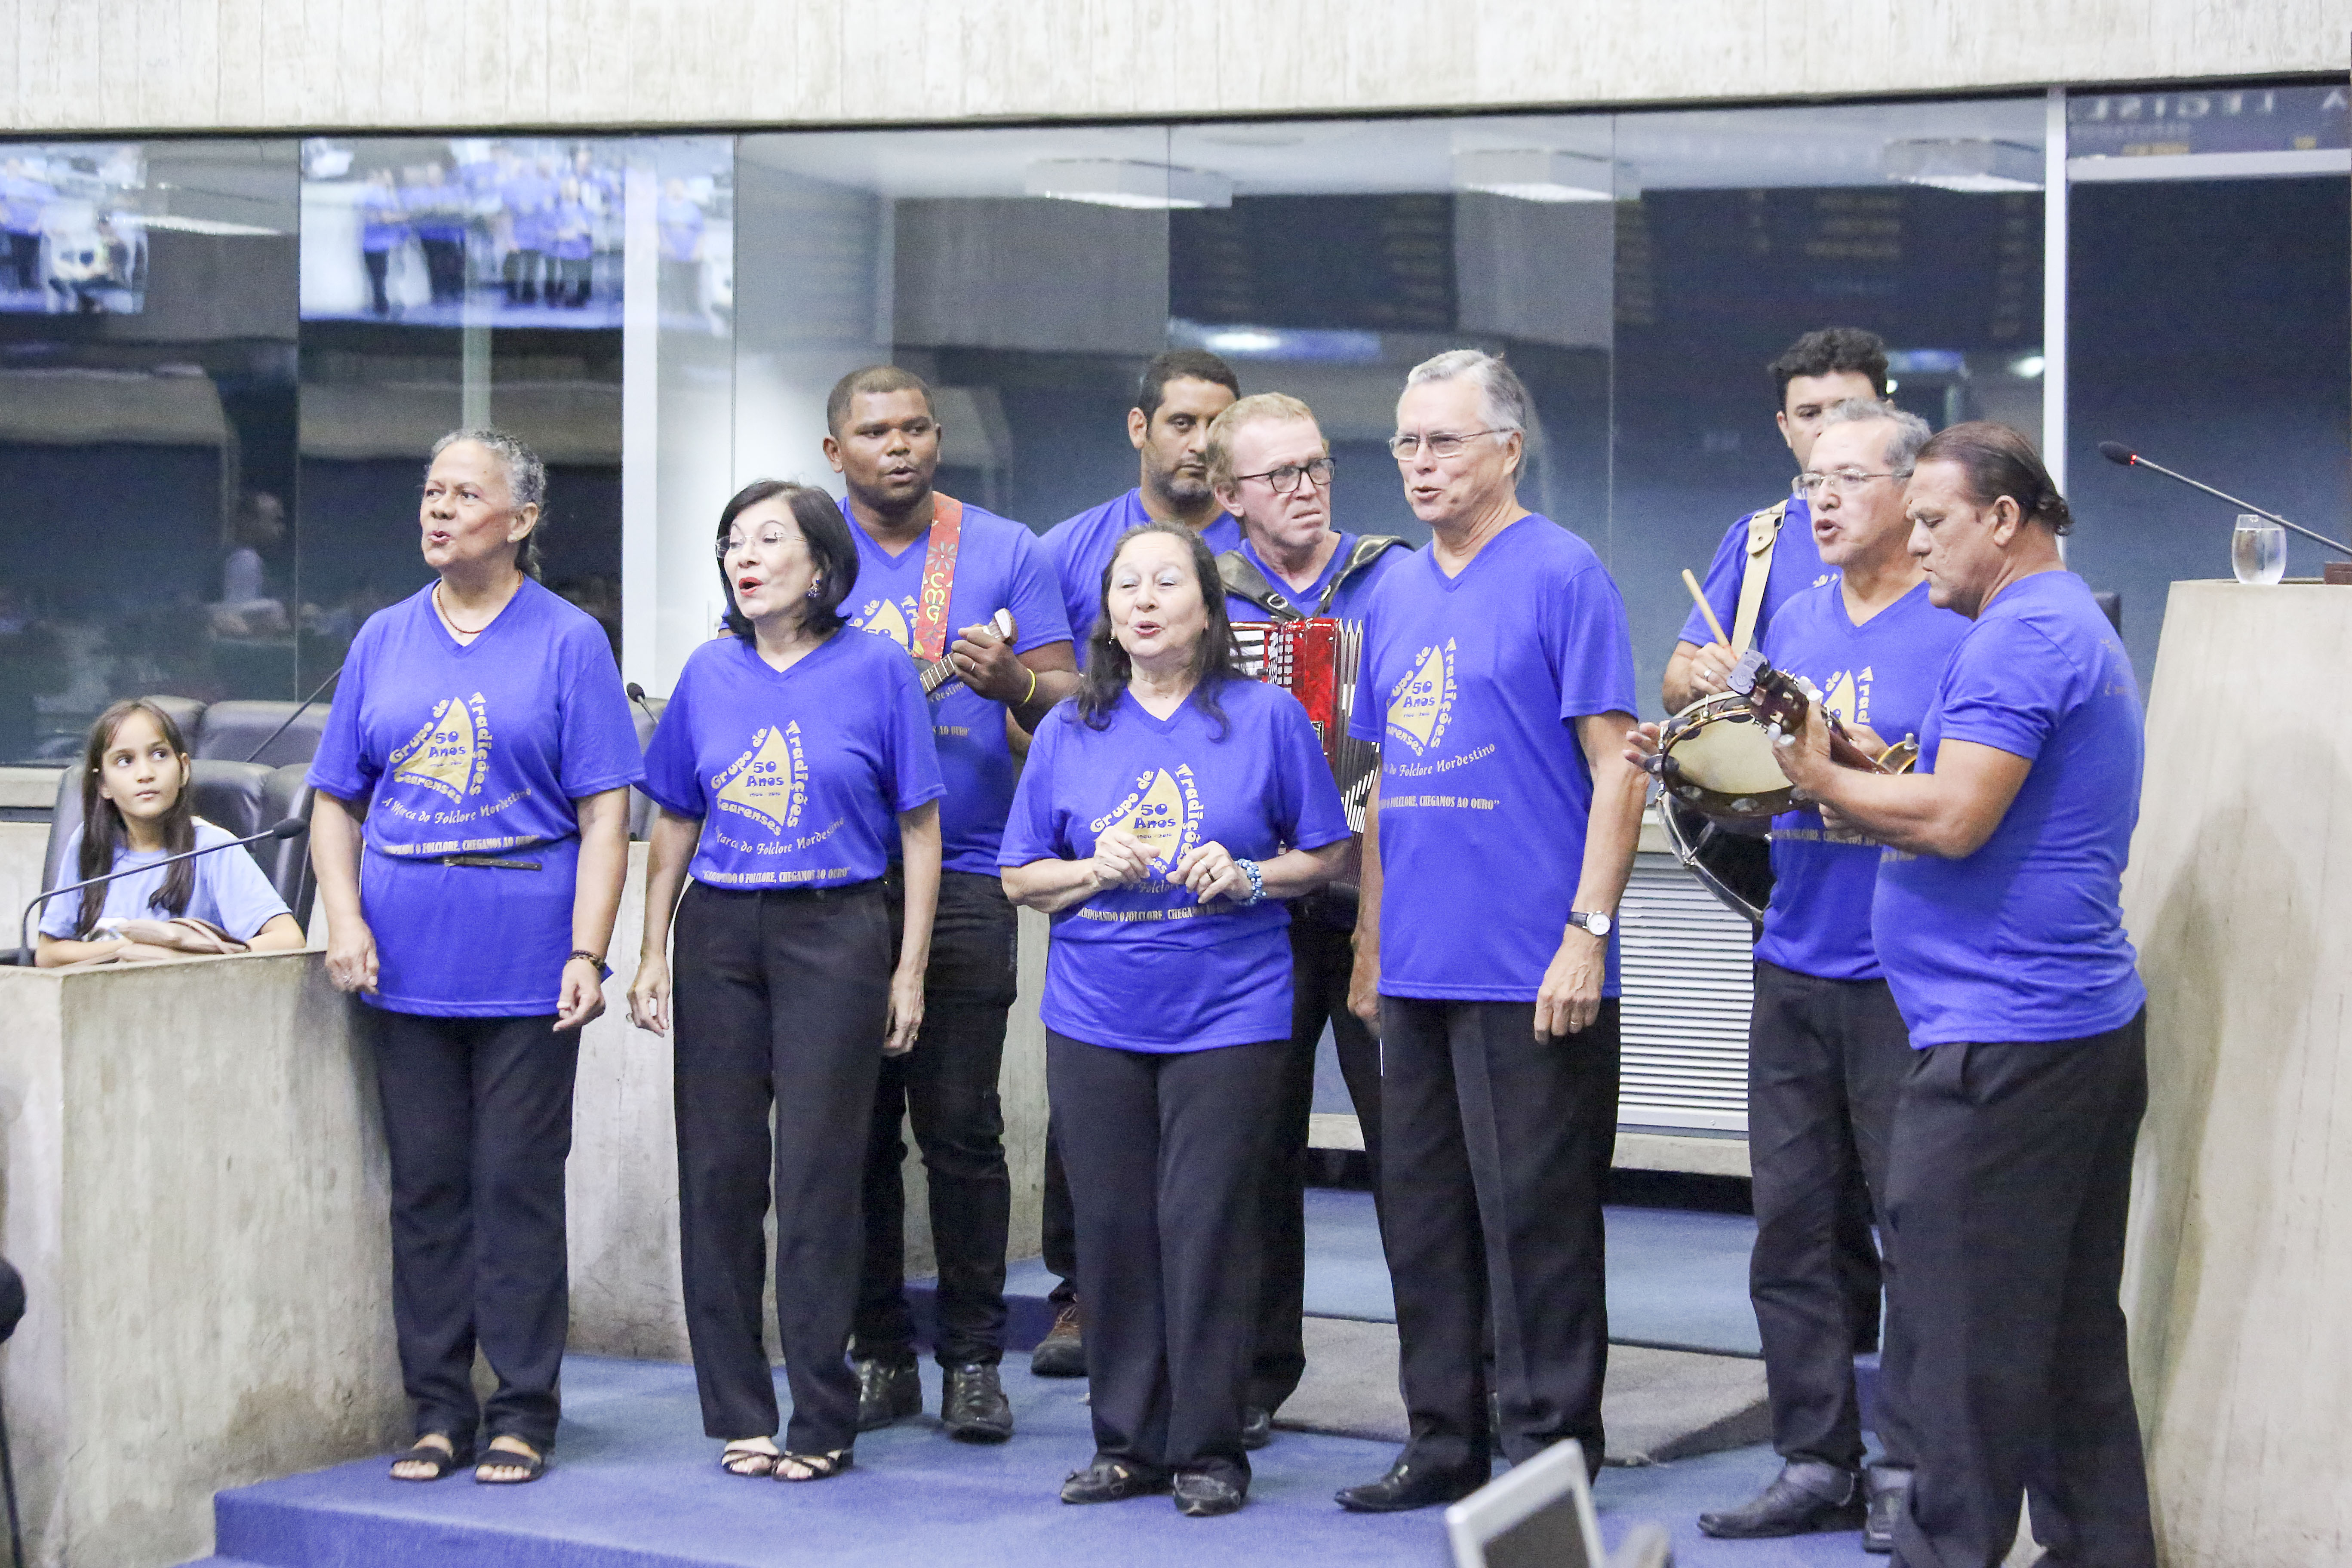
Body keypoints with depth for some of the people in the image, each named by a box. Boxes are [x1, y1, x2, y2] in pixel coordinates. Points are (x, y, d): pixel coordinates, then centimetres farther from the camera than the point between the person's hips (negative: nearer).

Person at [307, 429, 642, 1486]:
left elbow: (605, 815, -4)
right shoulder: (384, 641, 12)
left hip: (525, 962, -3)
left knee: (518, 1184, 0)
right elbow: (335, 801, 13)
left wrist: (587, 953, -12)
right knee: (426, 1186, 7)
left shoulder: (567, 642, 1)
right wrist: (345, 919, -3)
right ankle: (439, 1411, 15)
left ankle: (523, 1414, 8)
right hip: (408, 961, 4)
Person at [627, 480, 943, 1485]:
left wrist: (909, 970, -3)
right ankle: (738, 1413, 13)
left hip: (834, 931, -4)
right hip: (718, 934, 4)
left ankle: (823, 1420, 5)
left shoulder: (875, 670, -2)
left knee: (818, 1174, -3)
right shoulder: (711, 674, 8)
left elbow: (919, 828, 1)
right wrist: (653, 951, 8)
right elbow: (675, 823, 15)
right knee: (719, 1171, 4)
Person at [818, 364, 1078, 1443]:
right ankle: (880, 1353, 13)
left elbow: (1068, 705, 5)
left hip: (964, 878, -1)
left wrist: (1013, 682, -17)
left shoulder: (1006, 553, 7)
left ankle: (973, 1358, 4)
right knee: (856, 1127, 3)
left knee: (962, 1128, -4)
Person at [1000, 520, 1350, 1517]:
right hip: (1096, 1014, 3)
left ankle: (1210, 1449, 7)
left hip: (1228, 1013, -3)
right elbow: (1021, 878, 11)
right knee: (1112, 1228, 4)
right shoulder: (1070, 731, 8)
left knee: (1206, 1225, -4)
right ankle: (1127, 1442, 16)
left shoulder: (1267, 716, 1)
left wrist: (1248, 877, -12)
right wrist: (1100, 869, -8)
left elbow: (1327, 853, 6)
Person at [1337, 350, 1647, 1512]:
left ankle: (1550, 1450, 8)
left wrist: (1588, 933, -16)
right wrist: (1370, 944, 15)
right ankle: (1443, 1442, 23)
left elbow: (1616, 768, -10)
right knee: (1424, 1216, 13)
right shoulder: (1396, 595, 14)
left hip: (1533, 971, -7)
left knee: (1535, 1218, -1)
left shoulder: (1561, 574, -6)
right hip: (1421, 969, 7)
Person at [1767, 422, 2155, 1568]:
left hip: (2002, 1037, -11)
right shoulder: (2077, 627, 20)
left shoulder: (2019, 636, -14)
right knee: (2074, 1327, 14)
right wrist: (1868, 787, 9)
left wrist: (1828, 783, -7)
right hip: (2092, 1028, 11)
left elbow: (1954, 819, -22)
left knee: (1965, 1336, -6)